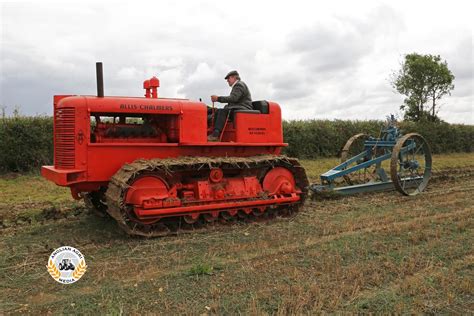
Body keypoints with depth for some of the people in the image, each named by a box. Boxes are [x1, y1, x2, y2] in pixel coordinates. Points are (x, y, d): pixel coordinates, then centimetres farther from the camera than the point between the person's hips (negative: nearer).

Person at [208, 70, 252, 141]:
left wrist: (218, 98, -23)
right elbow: (233, 99, 20)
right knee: (218, 111, -4)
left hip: (243, 110, -10)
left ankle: (215, 135, -35)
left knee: (223, 112, -28)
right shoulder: (237, 85, 26)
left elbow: (233, 98, -23)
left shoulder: (239, 85, -7)